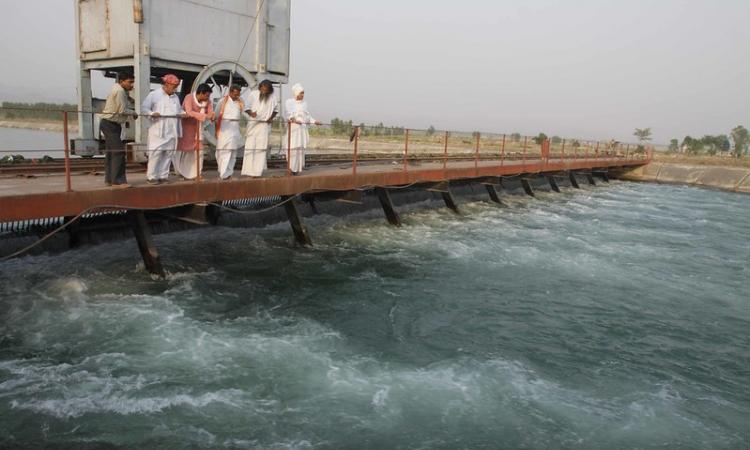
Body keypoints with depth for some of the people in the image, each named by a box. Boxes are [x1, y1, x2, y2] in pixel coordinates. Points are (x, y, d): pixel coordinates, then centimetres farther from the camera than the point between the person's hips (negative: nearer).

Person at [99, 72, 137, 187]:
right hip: (110, 124, -11)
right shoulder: (119, 91, -17)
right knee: (118, 152, -13)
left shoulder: (119, 89, 14)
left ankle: (109, 180, 18)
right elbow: (122, 110, -20)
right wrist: (133, 113, -3)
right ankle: (117, 181, -14)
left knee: (111, 152, 13)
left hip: (110, 124, 11)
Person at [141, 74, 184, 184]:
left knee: (168, 154, 4)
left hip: (172, 132, 5)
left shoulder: (175, 97, 18)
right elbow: (144, 108, -3)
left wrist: (182, 114, 1)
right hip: (158, 131, -5)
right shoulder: (154, 95, 1)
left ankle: (163, 176, 11)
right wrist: (152, 113, -22)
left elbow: (179, 110, 24)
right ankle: (152, 176, 0)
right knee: (155, 154, -7)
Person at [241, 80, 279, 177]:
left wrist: (271, 117, -2)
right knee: (250, 146, -3)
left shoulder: (273, 97, -1)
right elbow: (246, 107, 3)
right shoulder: (253, 94, -3)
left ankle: (258, 171, 3)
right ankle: (248, 171, 0)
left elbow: (276, 109, 14)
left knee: (262, 148, -1)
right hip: (253, 124, -1)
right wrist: (251, 113, -17)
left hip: (265, 125, 1)